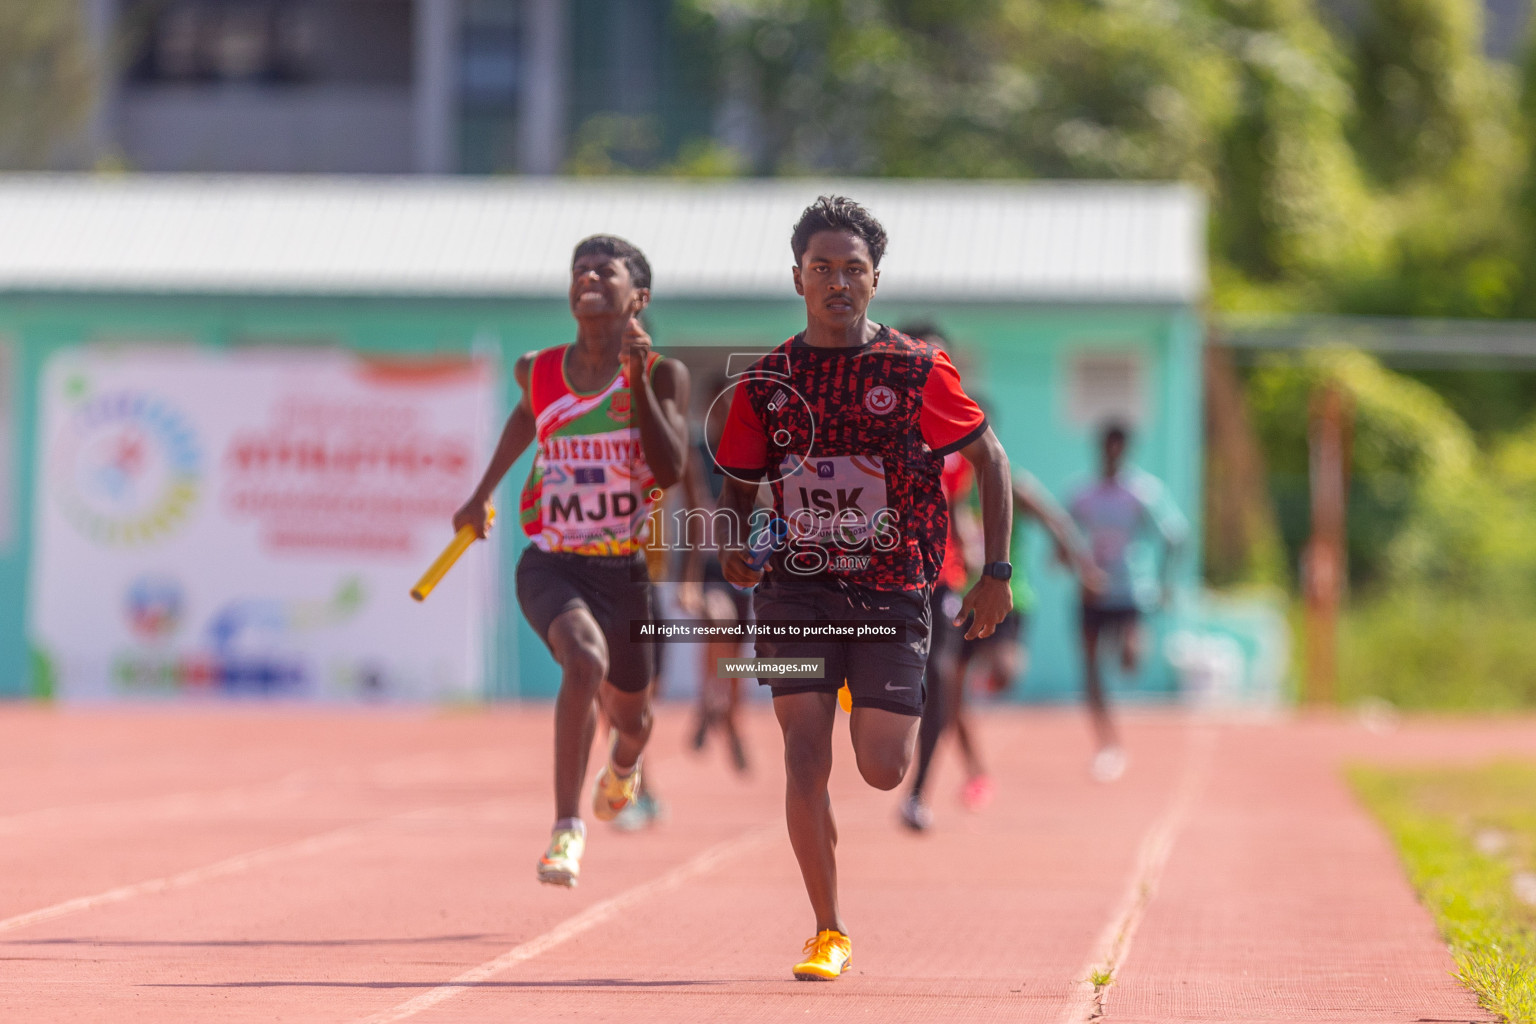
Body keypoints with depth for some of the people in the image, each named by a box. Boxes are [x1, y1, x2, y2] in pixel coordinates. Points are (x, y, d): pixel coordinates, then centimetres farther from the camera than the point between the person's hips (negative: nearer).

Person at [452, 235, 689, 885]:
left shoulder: (661, 375, -6)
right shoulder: (538, 371, 2)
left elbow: (671, 470, -18)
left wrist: (639, 379, -24)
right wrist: (484, 493, 29)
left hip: (626, 569, 1)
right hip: (552, 563, -1)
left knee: (629, 715, 16)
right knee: (586, 658, -32)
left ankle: (623, 765, 58)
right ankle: (568, 830, -31)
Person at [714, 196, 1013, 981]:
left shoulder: (917, 371, -4)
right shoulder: (767, 379, 4)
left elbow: (990, 459, 4)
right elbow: (739, 480, 14)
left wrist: (996, 575, 0)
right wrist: (734, 545, -6)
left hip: (892, 589, -1)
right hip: (796, 586, 1)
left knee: (882, 771, -4)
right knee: (804, 760, -9)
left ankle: (907, 718, 36)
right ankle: (829, 934, 3)